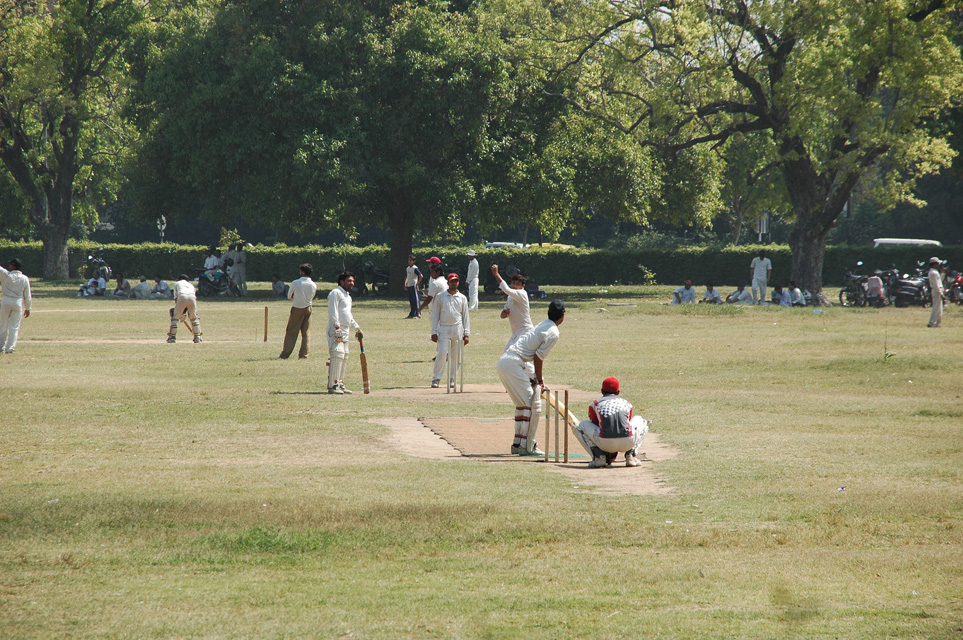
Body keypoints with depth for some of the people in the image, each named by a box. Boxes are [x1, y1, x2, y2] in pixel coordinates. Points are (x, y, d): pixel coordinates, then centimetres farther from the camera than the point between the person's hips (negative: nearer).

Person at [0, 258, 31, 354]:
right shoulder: (24, 279, 0)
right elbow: (27, 295, 5)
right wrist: (28, 308, 13)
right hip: (18, 303, 2)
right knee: (14, 326, 5)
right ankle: (10, 348, -2)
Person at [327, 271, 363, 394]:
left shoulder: (348, 296, 23)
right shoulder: (336, 293, -7)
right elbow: (333, 311, -17)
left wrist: (357, 328, 30)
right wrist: (337, 327, -25)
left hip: (344, 330, 10)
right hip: (335, 330, -10)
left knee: (344, 357, 11)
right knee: (337, 355, -17)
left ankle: (340, 384, 17)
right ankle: (333, 385, -20)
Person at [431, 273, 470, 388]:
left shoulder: (462, 298, 9)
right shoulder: (440, 296, 6)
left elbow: (465, 317, 9)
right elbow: (435, 315, 6)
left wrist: (466, 334, 2)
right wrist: (434, 332, -2)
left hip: (458, 329, 2)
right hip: (443, 329, -2)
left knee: (456, 355, 1)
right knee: (442, 353, -11)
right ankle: (436, 379, -6)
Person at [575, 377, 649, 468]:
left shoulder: (595, 404, 22)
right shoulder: (627, 403, 27)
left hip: (605, 443, -1)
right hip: (628, 442, 1)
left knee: (582, 426, 26)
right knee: (640, 420, 34)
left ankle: (599, 456, 6)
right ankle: (631, 455, 15)